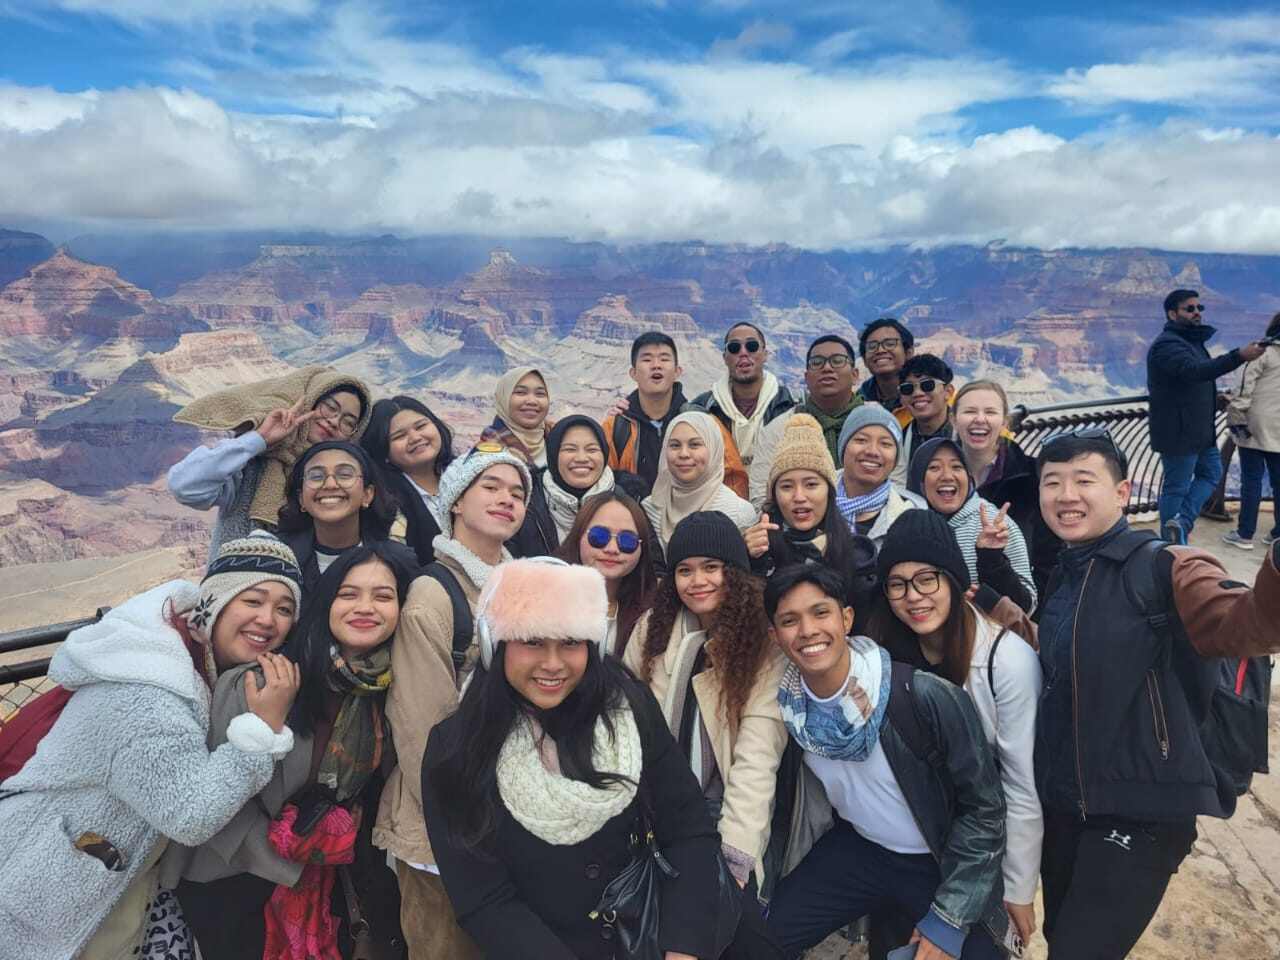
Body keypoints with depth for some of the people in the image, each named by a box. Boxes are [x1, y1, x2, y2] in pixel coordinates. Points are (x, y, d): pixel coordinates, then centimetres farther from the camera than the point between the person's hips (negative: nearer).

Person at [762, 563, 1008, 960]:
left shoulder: (925, 697, -28)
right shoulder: (785, 704, -15)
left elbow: (984, 806, -18)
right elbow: (778, 789, 2)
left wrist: (947, 921, -15)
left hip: (946, 863, -3)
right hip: (855, 850, 3)